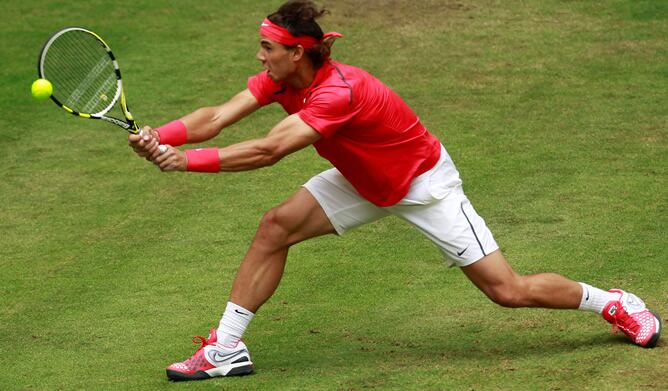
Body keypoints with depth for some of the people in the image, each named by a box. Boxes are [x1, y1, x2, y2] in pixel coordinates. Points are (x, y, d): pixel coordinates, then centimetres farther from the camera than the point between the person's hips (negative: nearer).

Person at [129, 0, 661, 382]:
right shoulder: (281, 78, -13)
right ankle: (226, 350, -1)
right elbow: (217, 119, -21)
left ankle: (613, 304, 16)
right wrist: (159, 137, -36)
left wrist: (189, 161, -43)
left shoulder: (339, 93, -38)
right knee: (275, 227, -8)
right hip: (366, 182, 8)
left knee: (508, 291, -8)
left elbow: (268, 151, -44)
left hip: (425, 183, -8)